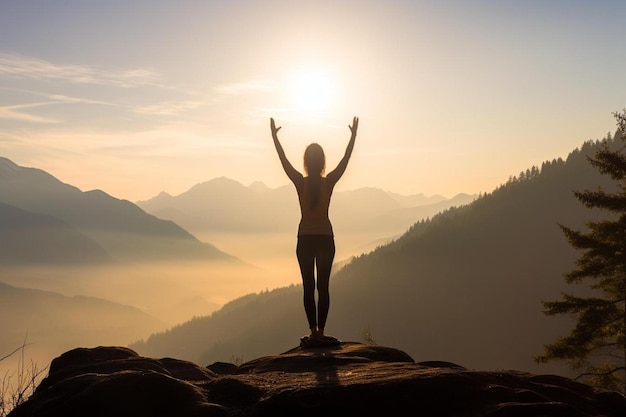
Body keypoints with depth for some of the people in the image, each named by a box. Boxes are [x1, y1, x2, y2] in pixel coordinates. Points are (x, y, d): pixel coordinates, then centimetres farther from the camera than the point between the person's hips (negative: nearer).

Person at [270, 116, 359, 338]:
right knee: (323, 286, 4)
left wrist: (274, 136, 7)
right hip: (325, 237, 0)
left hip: (306, 239, 0)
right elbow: (345, 160, 0)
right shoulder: (329, 182, -7)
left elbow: (284, 160, -1)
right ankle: (320, 330, 1)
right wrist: (353, 135, 6)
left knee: (308, 286, 4)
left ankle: (313, 330, 0)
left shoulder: (300, 182, -8)